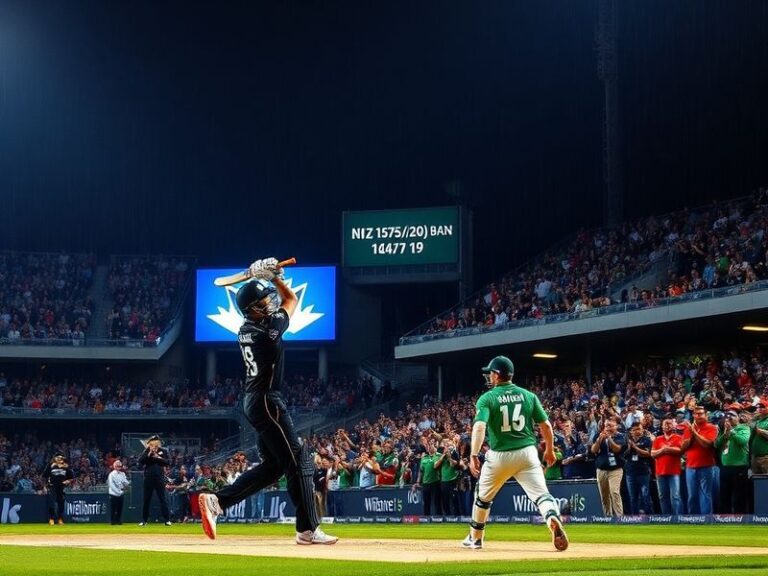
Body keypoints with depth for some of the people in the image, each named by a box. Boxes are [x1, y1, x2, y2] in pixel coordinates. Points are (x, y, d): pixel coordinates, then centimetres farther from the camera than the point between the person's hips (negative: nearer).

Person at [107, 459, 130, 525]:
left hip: (121, 494, 5)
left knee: (119, 509, 7)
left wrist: (125, 481, -15)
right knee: (113, 509, -3)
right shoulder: (112, 474, -5)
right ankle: (113, 522, 1)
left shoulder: (123, 474, 11)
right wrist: (118, 492, -14)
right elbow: (111, 485, -11)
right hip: (113, 494, -5)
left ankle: (119, 521, 12)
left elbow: (127, 484, 8)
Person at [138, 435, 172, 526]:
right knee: (146, 499, 5)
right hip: (148, 478, 1)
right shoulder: (146, 451, 6)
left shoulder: (163, 451, 5)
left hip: (159, 478, -1)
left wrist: (158, 457, -15)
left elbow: (168, 462, -3)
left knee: (163, 499, -2)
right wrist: (149, 454, -16)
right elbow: (140, 461, -6)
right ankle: (144, 520, 11)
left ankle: (167, 519, -1)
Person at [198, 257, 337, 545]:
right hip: (267, 401, -10)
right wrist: (274, 276, 9)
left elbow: (285, 300, 25)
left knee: (273, 465, 14)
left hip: (254, 400, 10)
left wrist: (270, 277, 15)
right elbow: (292, 299, 1)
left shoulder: (246, 327, 7)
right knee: (299, 461, -5)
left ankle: (216, 501, 7)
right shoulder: (268, 328, -17)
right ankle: (308, 529, -5)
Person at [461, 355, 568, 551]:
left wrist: (474, 455, -22)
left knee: (483, 497, 20)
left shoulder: (487, 398, -2)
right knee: (540, 494, -7)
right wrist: (549, 450, 21)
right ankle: (553, 518, -38)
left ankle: (475, 538, 31)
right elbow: (546, 426, 7)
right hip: (527, 453, 1)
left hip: (499, 456, -1)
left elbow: (479, 426, -17)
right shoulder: (529, 396, 6)